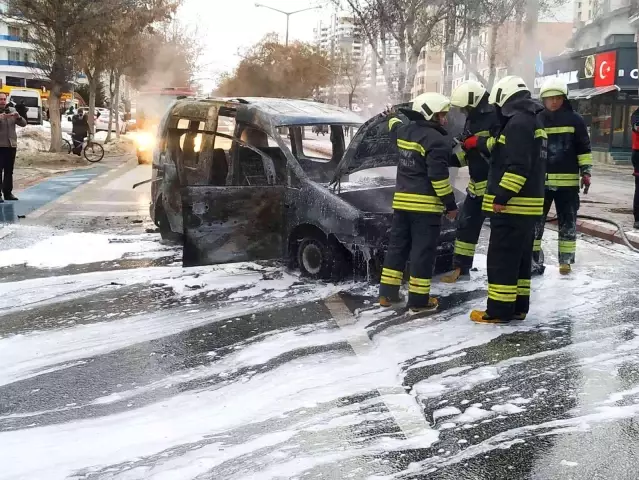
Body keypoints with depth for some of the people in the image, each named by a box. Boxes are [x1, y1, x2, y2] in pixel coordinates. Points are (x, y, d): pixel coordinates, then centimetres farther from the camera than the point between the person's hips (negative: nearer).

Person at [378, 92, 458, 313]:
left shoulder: (405, 131, 9)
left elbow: (394, 127, 35)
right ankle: (419, 300, 2)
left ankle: (387, 293, 18)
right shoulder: (436, 140, -15)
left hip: (402, 200, 8)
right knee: (422, 251, -2)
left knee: (397, 245, 14)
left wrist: (393, 117, 59)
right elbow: (438, 176, -20)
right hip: (425, 205, -8)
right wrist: (450, 204, -12)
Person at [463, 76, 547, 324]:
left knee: (501, 258, -5)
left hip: (512, 205, -10)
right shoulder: (532, 121, 18)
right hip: (528, 204, 10)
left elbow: (517, 166, -24)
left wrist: (501, 197, -22)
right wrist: (479, 142, 44)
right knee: (520, 257, 14)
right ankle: (518, 307, 20)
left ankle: (499, 310, -1)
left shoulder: (518, 122, -16)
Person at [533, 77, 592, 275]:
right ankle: (533, 259, 11)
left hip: (567, 180, -1)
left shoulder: (575, 119, 0)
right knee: (534, 220, 1)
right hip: (540, 179, 1)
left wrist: (586, 171, 0)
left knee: (568, 221, 7)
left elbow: (584, 148, 4)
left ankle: (566, 260, 18)